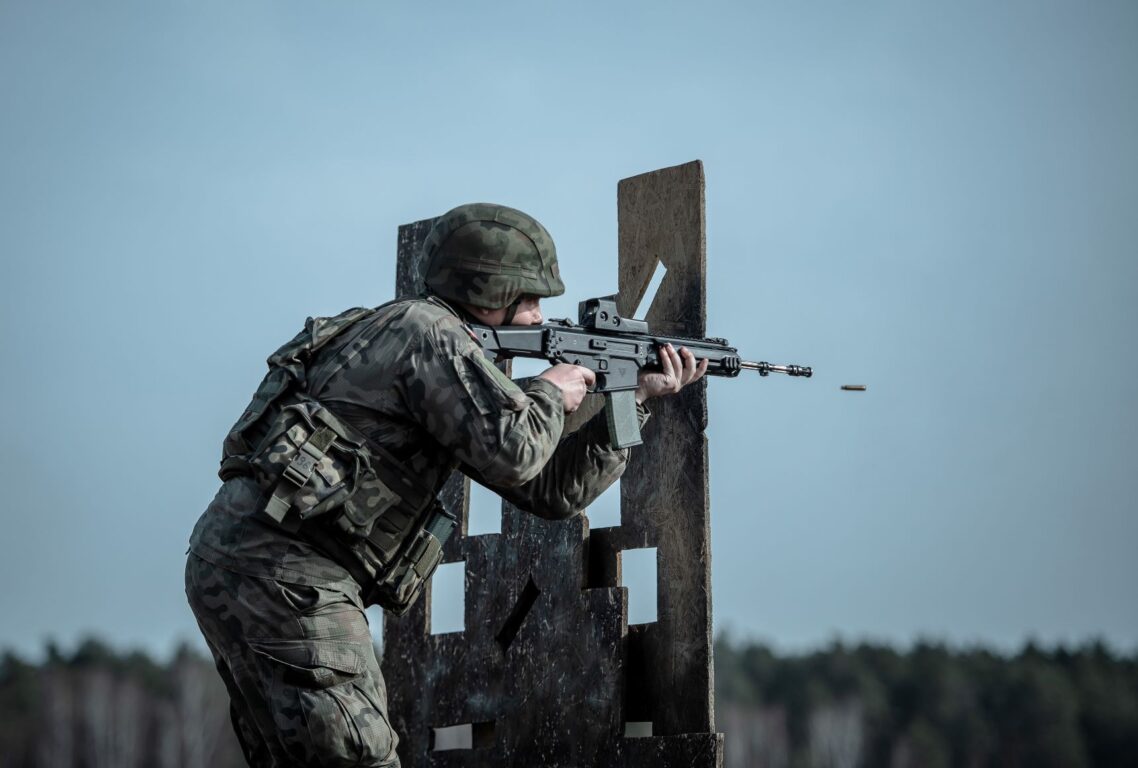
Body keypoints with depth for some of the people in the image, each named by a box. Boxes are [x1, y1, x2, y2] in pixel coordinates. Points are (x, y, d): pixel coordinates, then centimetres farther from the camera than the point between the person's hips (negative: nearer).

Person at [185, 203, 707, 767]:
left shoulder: (447, 342, 24)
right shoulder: (429, 330, -6)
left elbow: (550, 489, 24)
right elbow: (514, 451, -21)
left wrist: (636, 399, 22)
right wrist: (550, 394, 0)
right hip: (279, 571, -10)